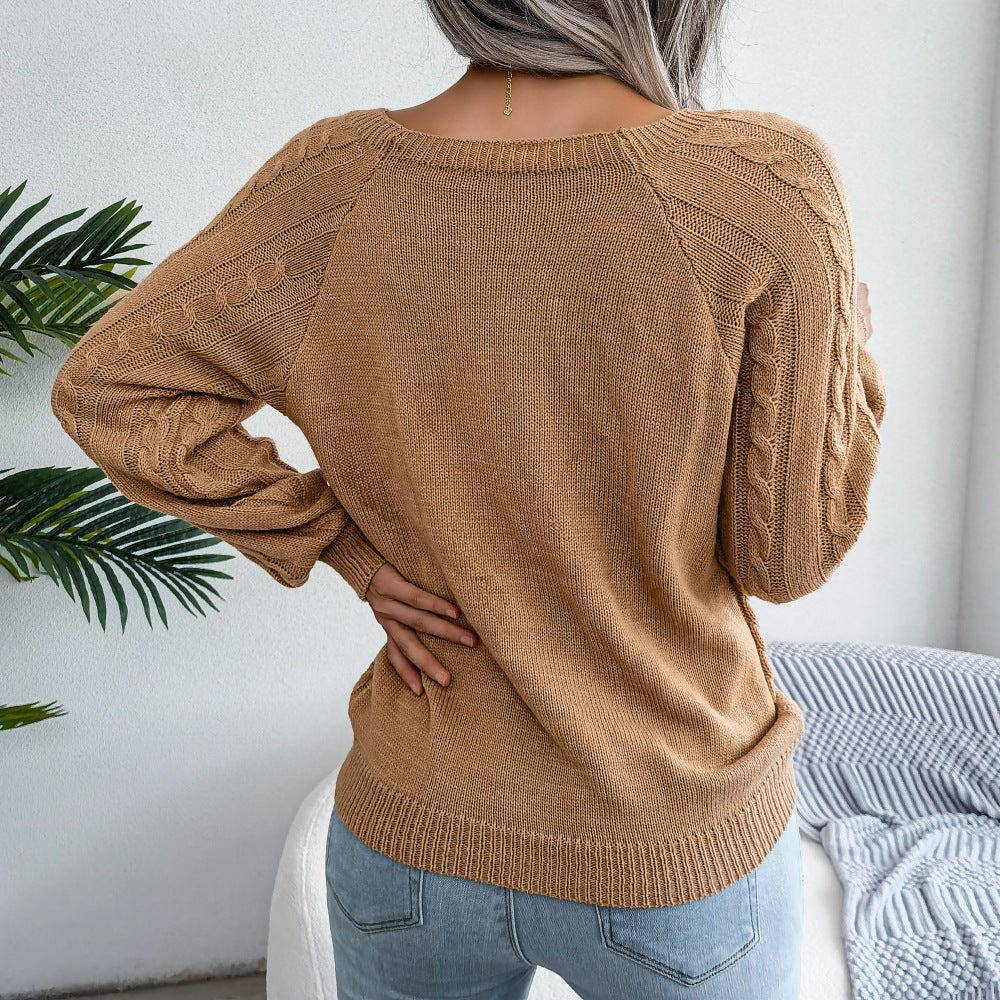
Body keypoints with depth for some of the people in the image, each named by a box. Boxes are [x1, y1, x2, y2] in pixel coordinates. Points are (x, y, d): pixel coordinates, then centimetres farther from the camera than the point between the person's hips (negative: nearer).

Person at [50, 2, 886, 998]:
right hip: (680, 864, -1)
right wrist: (847, 350, 4)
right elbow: (789, 553, -13)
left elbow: (106, 387, -4)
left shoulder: (342, 177, -11)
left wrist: (350, 549, -4)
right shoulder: (767, 181, -20)